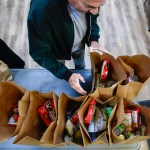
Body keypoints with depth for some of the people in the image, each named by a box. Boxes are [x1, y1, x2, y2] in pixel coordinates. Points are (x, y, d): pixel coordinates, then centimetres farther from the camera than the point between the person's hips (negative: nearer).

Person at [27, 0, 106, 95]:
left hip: (79, 45, 4)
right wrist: (67, 74, -39)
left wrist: (94, 40, -23)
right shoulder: (41, 8, -46)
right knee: (60, 72, 26)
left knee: (81, 67, 31)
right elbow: (40, 53, -33)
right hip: (58, 50, -3)